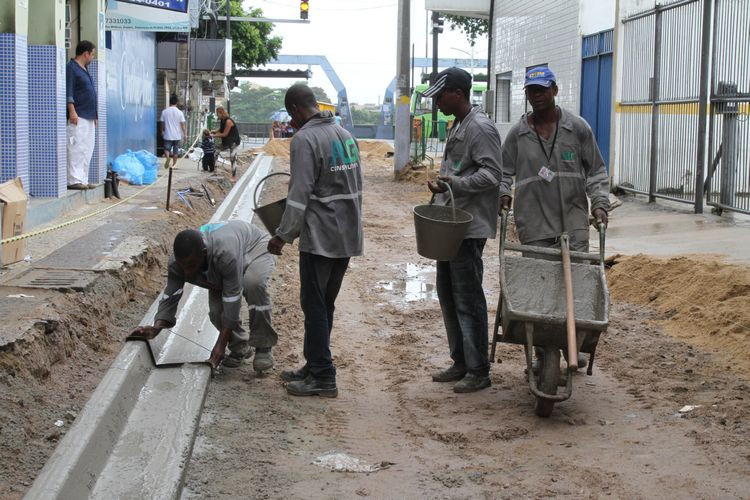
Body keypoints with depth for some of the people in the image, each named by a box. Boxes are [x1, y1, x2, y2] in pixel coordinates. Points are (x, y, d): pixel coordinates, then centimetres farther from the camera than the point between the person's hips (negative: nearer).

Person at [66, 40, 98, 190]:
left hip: (89, 117, 10)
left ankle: (83, 180, 11)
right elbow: (68, 92, -15)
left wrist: (95, 115, 22)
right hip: (78, 116, -10)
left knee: (87, 150, 9)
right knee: (77, 149, -11)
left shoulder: (84, 69, 21)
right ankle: (74, 180, -12)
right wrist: (72, 111, -21)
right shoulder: (71, 68, -8)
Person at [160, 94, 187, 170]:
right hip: (177, 135, 0)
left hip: (168, 135, 0)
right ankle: (174, 164, 19)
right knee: (176, 151, 12)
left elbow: (162, 123, 6)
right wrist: (185, 134, 5)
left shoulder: (164, 111, -2)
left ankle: (167, 157, -28)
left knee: (167, 149, 2)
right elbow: (182, 124, -4)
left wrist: (162, 132, 21)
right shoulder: (180, 112, -6)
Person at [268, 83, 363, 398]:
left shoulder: (304, 139, -13)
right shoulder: (345, 135, 13)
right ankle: (314, 367, 24)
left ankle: (323, 378, 1)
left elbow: (300, 194, -18)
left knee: (314, 305, -1)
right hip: (347, 236, 8)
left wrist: (283, 235, -12)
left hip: (320, 238, -8)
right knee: (325, 304, 15)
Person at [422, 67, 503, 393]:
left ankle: (479, 370, 2)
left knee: (468, 299, -6)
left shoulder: (480, 128, -15)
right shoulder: (458, 126, 17)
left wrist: (454, 183, -28)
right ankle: (461, 362, 25)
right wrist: (443, 189, 16)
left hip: (470, 227, -10)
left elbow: (492, 174, -22)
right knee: (447, 293, 15)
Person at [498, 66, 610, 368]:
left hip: (573, 221, 0)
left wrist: (600, 202, -3)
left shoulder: (577, 128, 4)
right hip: (534, 223, 0)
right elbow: (503, 171, 13)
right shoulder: (518, 133, 6)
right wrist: (503, 193, -6)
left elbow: (596, 170, 9)